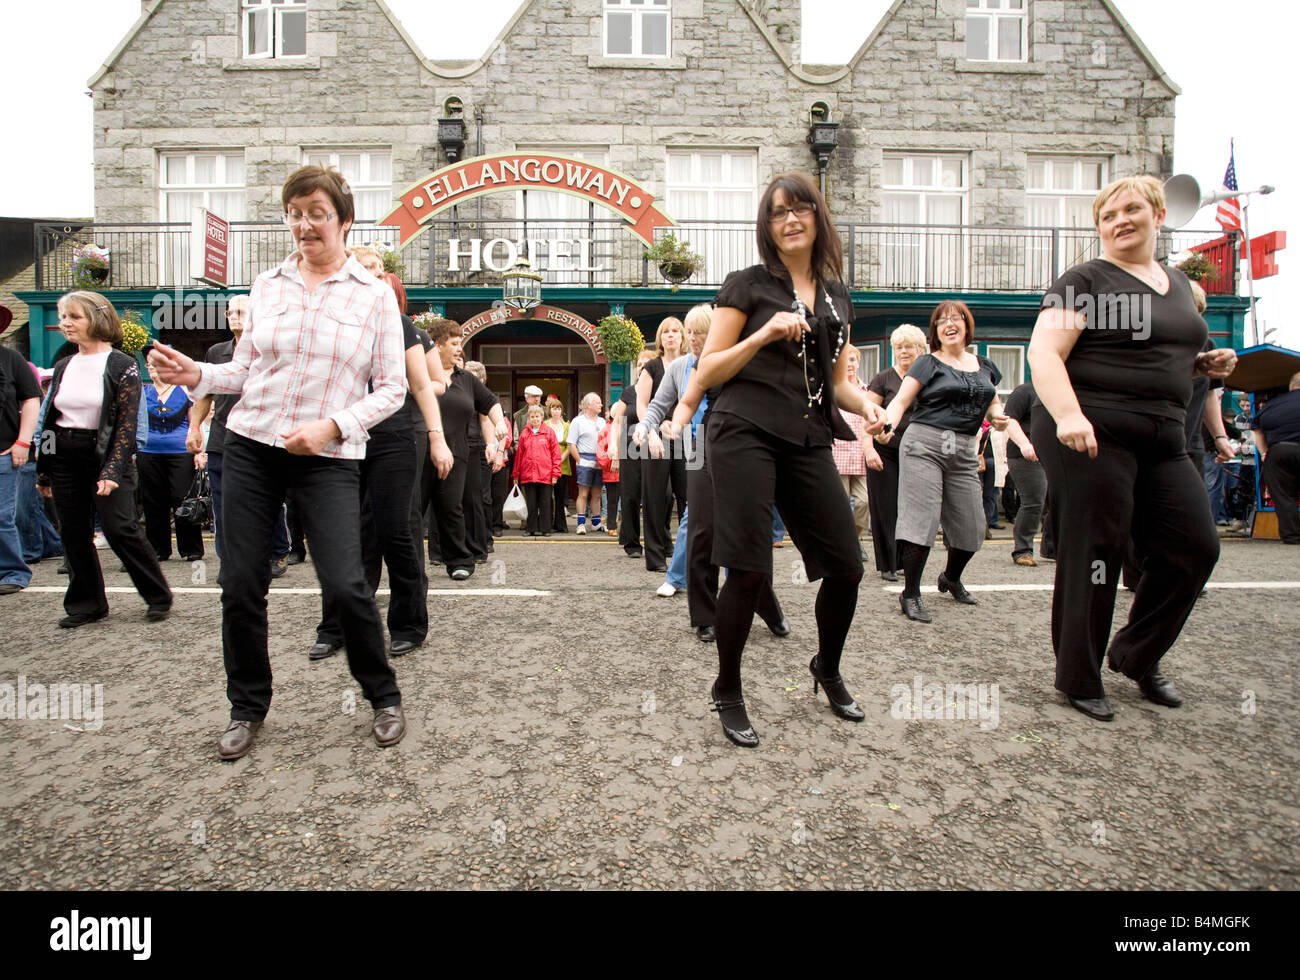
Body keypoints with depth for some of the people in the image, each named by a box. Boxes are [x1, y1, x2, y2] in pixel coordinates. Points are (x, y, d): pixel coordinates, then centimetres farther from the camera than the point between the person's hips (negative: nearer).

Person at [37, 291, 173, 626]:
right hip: (65, 460, 6)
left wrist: (112, 471, -19)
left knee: (120, 529, -10)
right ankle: (87, 604, 19)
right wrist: (43, 470, 14)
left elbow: (127, 423, -12)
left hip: (105, 456, -6)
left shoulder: (122, 366, -6)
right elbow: (50, 420, 16)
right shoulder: (63, 367, 12)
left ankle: (158, 596, 4)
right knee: (73, 534, 8)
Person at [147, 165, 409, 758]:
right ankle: (248, 707, 26)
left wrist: (330, 426, -14)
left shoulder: (374, 296, 1)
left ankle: (384, 697, 13)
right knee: (241, 582, 5)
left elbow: (391, 389, -2)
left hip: (328, 458, -3)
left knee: (343, 583, -11)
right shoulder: (267, 286, 11)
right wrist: (195, 375, -3)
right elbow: (246, 368, 16)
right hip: (250, 444, 4)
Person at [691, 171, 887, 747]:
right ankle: (727, 694, 14)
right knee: (749, 569, -8)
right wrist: (764, 335, -13)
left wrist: (866, 405, 3)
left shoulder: (837, 297, 19)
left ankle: (827, 669, 32)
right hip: (746, 433, -5)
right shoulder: (747, 285, 5)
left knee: (846, 567, 3)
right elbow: (707, 373, 0)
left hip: (808, 441, 5)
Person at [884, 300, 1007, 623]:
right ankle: (910, 594, -2)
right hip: (924, 445, -5)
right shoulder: (928, 363, 3)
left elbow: (994, 403, 27)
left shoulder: (985, 366, 17)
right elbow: (901, 401, -7)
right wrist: (888, 425, -26)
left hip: (965, 452, 5)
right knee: (921, 520, -11)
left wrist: (998, 416, 3)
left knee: (971, 526, 7)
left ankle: (951, 578, 34)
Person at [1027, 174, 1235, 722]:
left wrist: (1204, 364, 9)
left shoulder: (1177, 283, 21)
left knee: (1195, 547, 5)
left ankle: (1137, 655, 25)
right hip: (1091, 435, -7)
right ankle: (1078, 681, 12)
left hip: (1163, 438, 8)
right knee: (1093, 558, -3)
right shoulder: (1085, 281, -3)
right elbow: (1043, 351, -15)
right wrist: (1068, 415, -30)